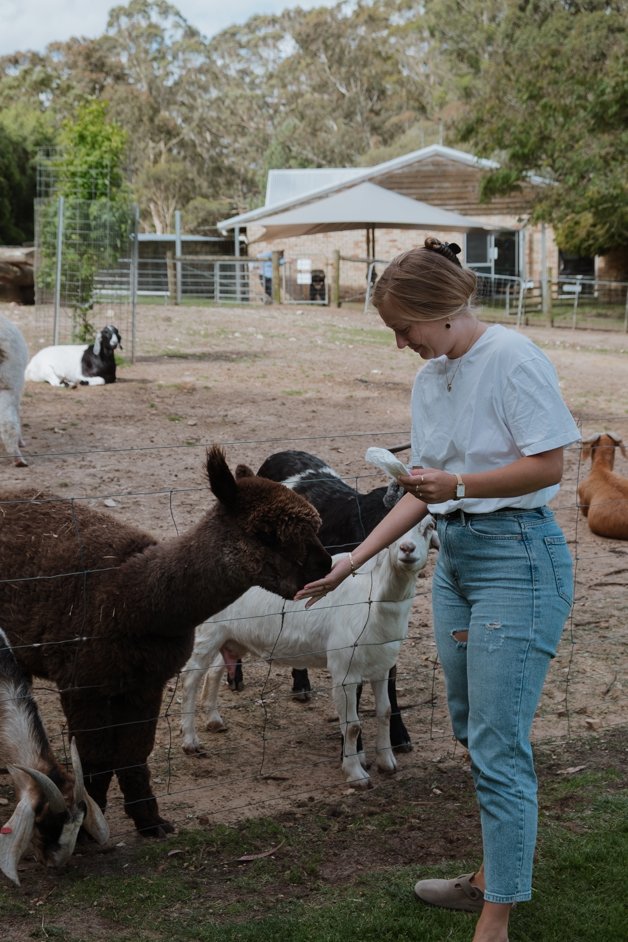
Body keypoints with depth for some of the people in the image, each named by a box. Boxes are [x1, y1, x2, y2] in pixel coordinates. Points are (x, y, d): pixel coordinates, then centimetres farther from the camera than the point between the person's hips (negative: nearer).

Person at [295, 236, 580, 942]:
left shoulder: (512, 359, -14)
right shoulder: (430, 378, 12)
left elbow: (547, 465, -16)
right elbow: (424, 491, 15)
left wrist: (457, 484, -23)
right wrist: (351, 562, 11)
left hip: (517, 555, -9)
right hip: (454, 555, 9)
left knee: (498, 746, -8)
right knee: (473, 733, 16)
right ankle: (490, 877, 32)